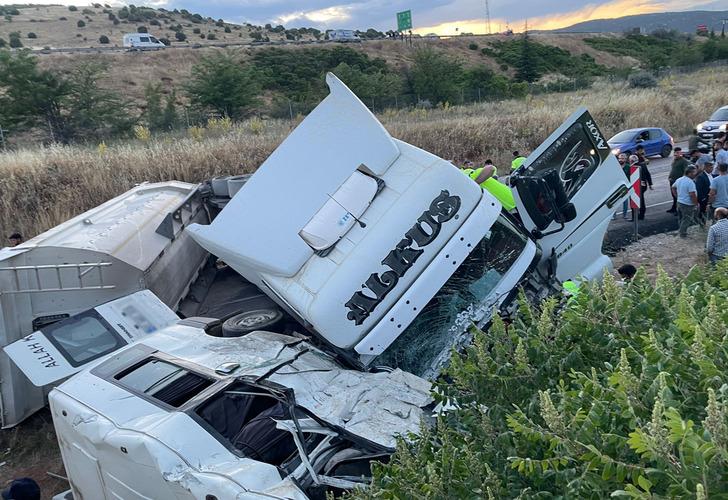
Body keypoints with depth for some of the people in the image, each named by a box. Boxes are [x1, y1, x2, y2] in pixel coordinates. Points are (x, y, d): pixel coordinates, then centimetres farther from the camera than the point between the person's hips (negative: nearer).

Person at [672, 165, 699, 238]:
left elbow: (673, 188, 19)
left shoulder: (679, 180, 4)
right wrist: (696, 204, -16)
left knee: (681, 219, 22)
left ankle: (681, 231, 35)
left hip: (679, 202, 9)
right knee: (686, 220, 6)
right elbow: (692, 195, -27)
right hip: (688, 205, -9)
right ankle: (683, 234, 14)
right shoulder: (690, 182, -24)